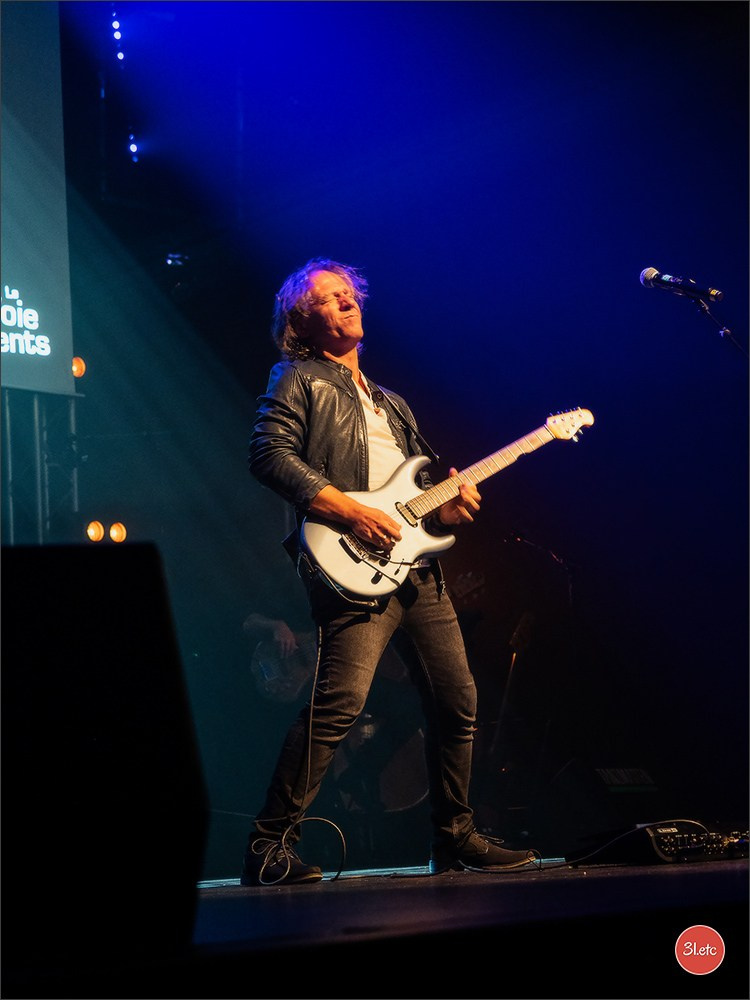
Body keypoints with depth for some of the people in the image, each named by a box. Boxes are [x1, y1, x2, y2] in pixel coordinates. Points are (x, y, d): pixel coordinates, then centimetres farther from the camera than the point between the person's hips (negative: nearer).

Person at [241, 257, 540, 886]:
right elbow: (270, 454, -11)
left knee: (458, 702, 7)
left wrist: (448, 500, 5)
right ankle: (270, 846, -15)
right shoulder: (299, 380, 5)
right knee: (340, 704, -20)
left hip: (417, 567, 8)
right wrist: (349, 511, -18)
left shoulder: (390, 403, 28)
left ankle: (455, 838, 20)